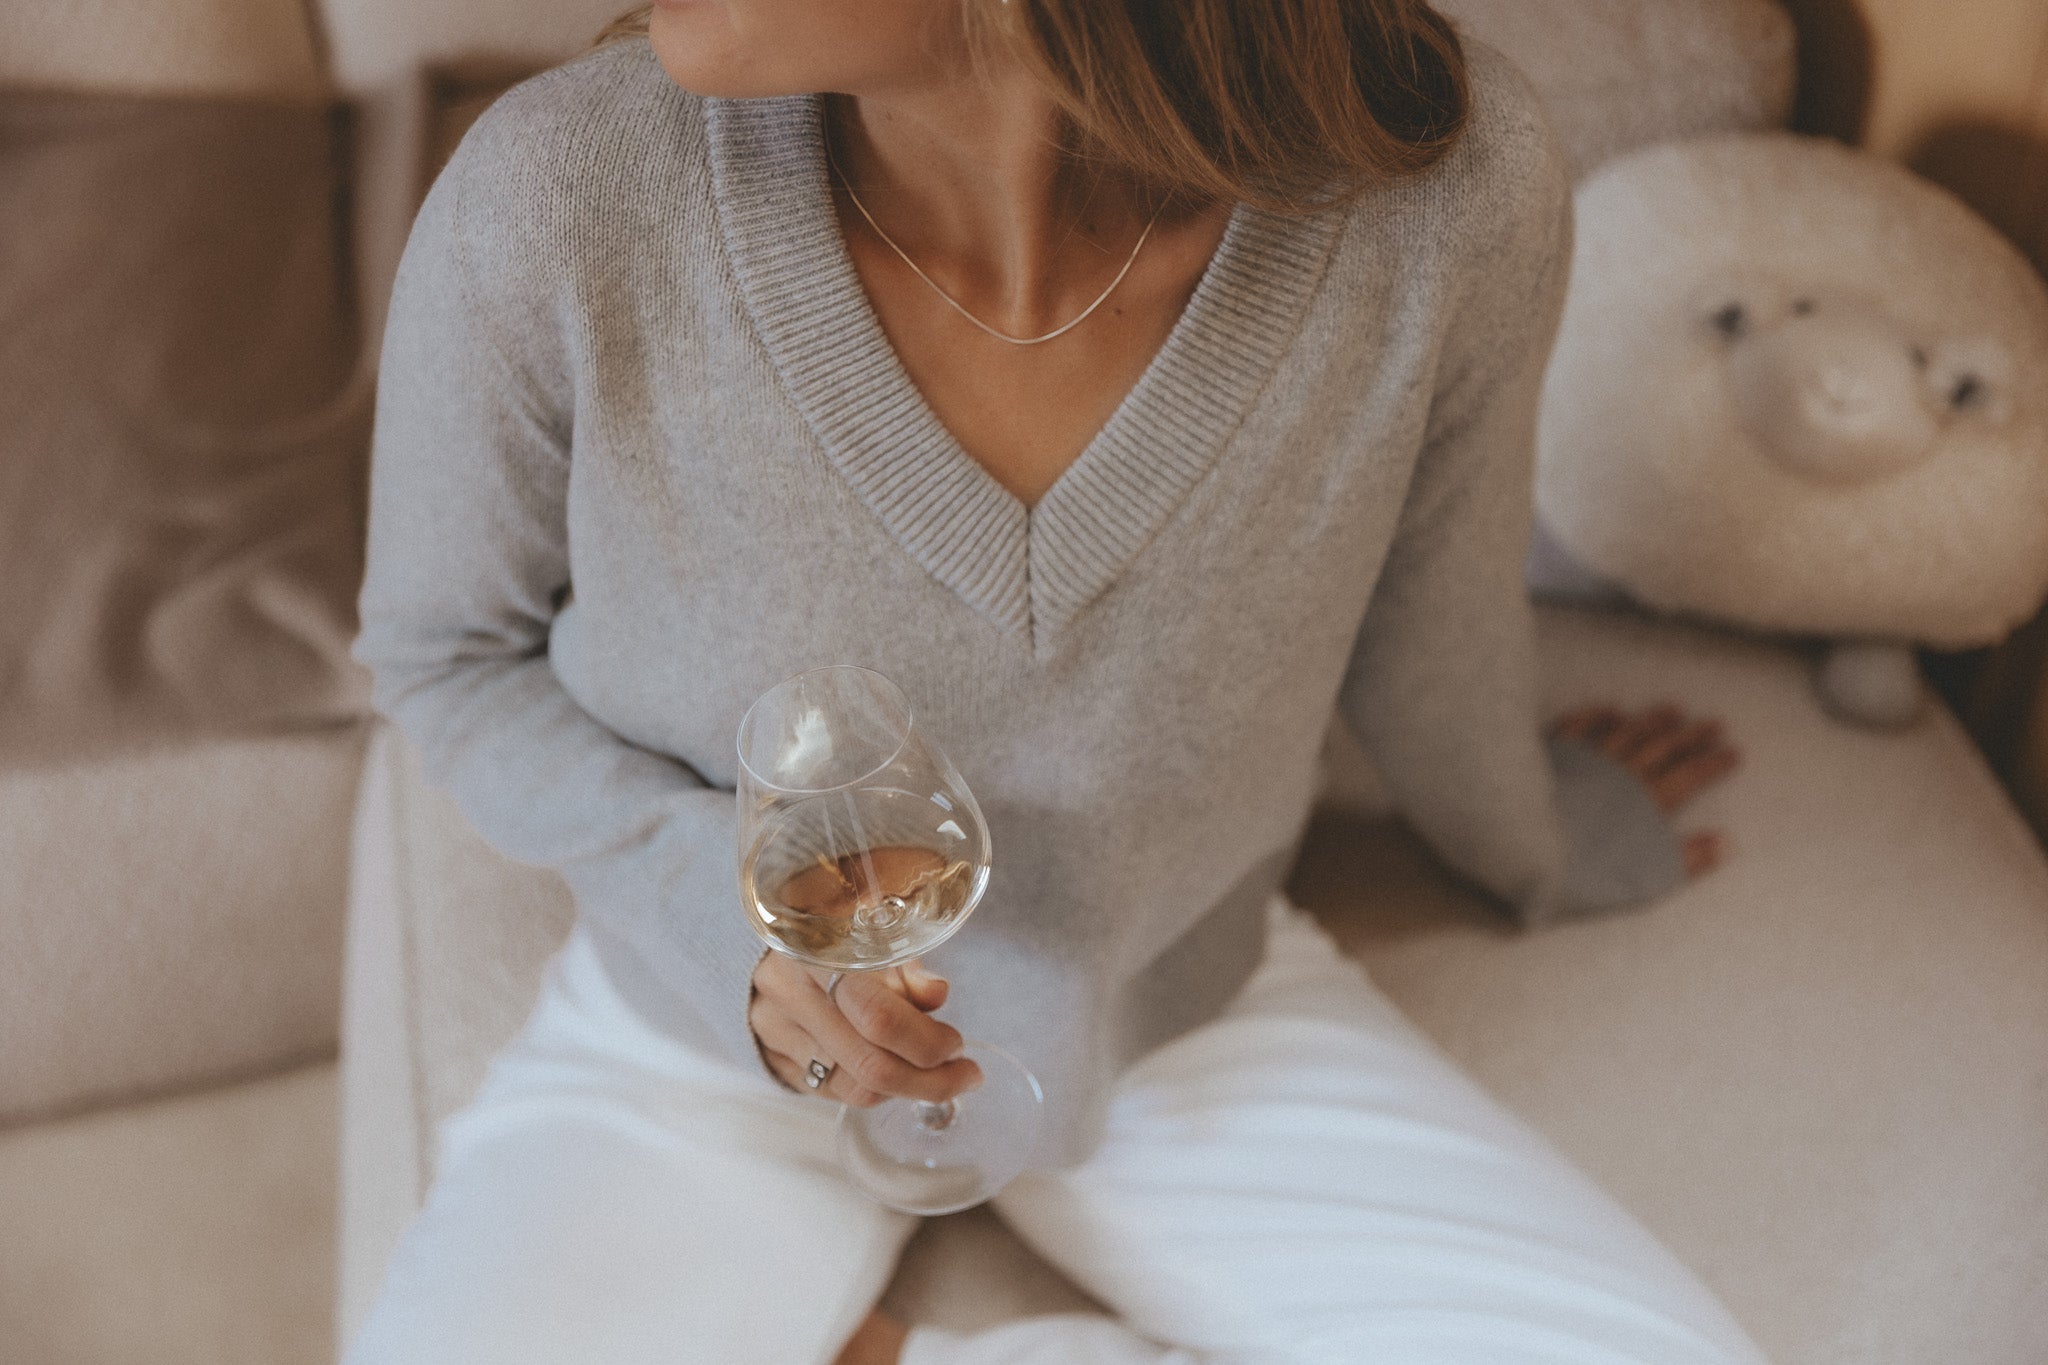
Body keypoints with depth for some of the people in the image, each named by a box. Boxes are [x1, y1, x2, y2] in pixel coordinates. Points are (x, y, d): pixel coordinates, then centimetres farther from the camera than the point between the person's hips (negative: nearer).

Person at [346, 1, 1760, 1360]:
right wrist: (725, 897, -23)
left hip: (1186, 1009, 2)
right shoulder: (550, 205, -25)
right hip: (707, 1040, -1)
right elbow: (444, 647, -5)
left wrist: (1535, 849, 18)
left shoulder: (1443, 176, -25)